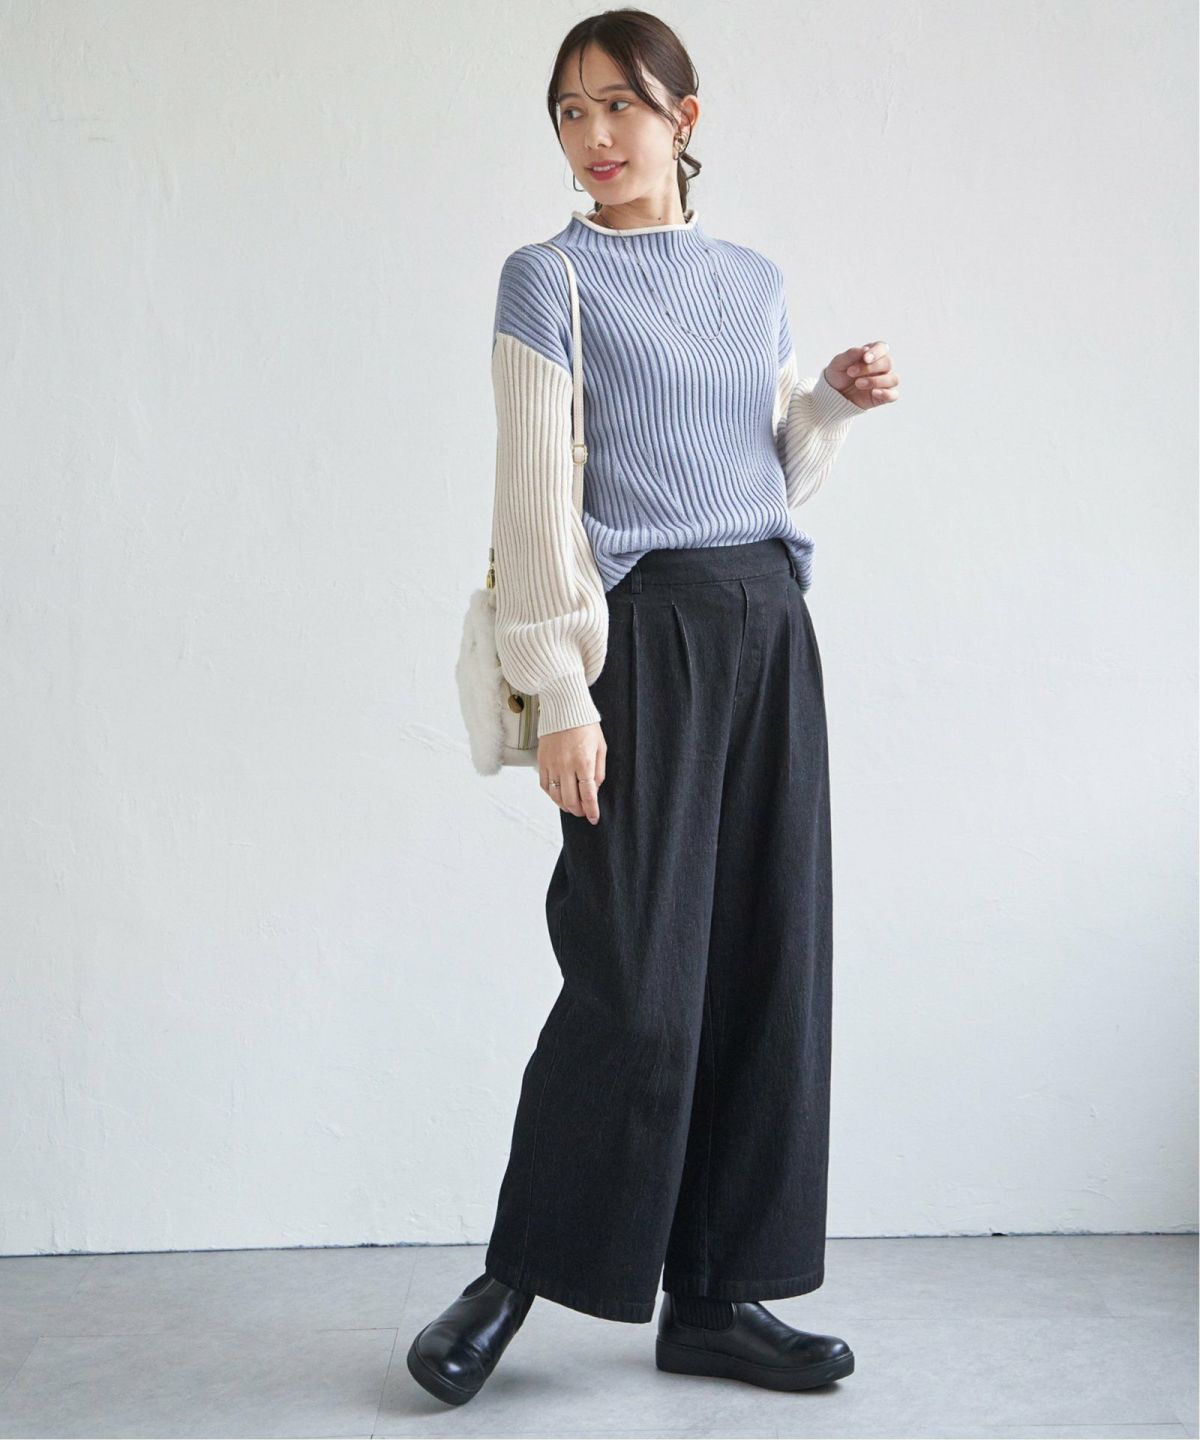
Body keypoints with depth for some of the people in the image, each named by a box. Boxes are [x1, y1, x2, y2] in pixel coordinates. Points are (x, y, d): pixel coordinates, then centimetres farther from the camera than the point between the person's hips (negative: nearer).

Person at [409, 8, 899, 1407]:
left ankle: (712, 1299, 14)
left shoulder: (756, 281, 17)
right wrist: (559, 695, -14)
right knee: (637, 976, -8)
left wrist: (833, 403, 4)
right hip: (645, 628, -5)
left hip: (769, 628, 6)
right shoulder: (550, 277, 2)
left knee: (766, 962, 3)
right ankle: (515, 1277, 10)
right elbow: (536, 494, -6)